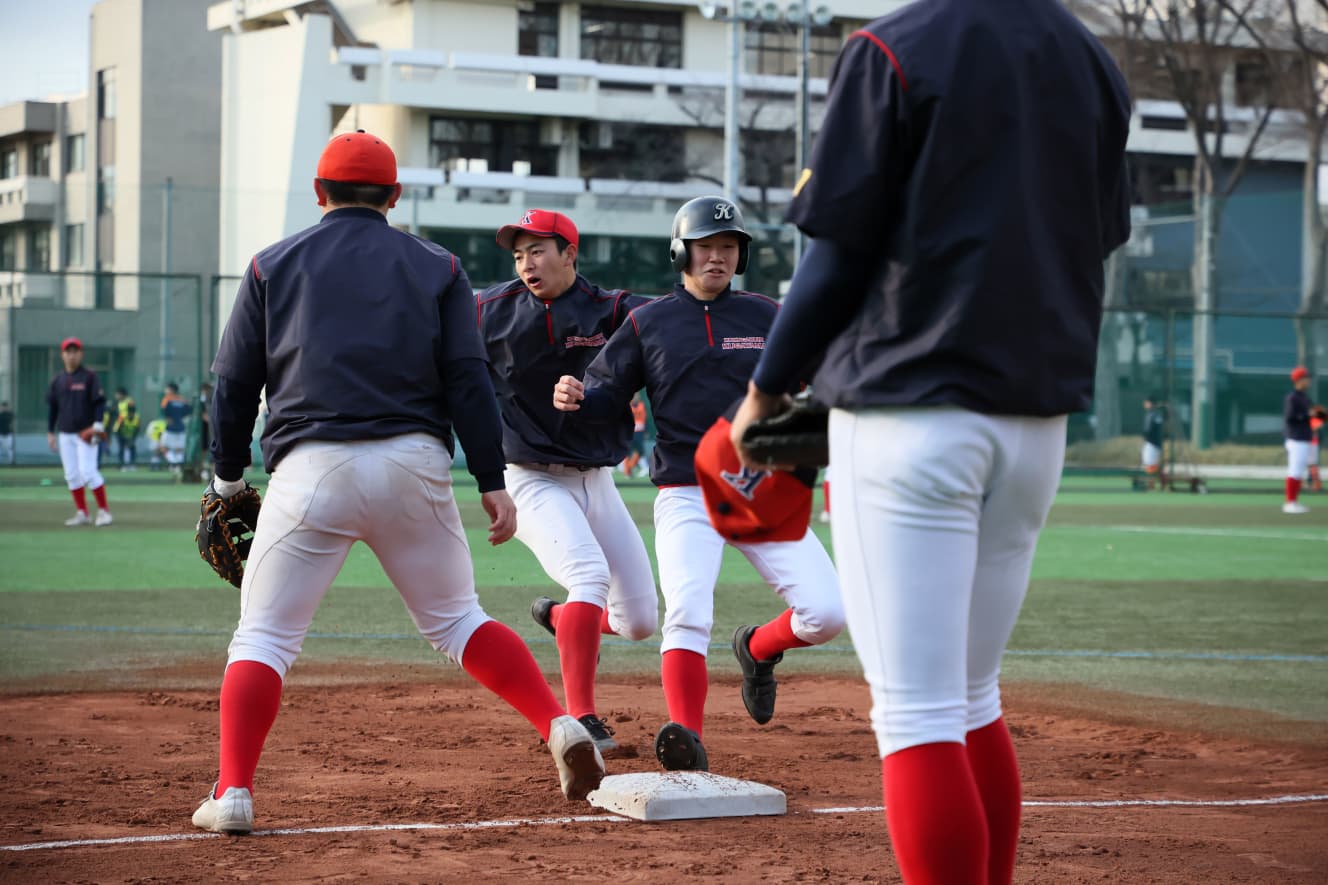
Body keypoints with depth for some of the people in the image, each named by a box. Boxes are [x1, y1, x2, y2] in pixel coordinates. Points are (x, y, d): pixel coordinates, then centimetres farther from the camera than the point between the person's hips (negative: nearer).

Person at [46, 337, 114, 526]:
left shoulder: (89, 376, -2)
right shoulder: (58, 380, 11)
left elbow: (100, 402, -7)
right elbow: (52, 406, 17)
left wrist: (98, 425, -19)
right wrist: (50, 432, 14)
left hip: (85, 432, -5)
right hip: (65, 434, 5)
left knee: (88, 471, -13)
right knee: (72, 475, 4)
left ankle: (104, 510, -6)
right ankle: (82, 513, 12)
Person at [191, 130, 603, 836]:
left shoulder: (272, 266, 11)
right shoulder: (435, 266, 12)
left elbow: (233, 384, 9)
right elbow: (467, 379, 4)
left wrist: (228, 478, 19)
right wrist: (492, 482, 4)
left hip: (311, 471, -2)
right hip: (413, 465, 2)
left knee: (263, 637, 5)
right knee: (456, 620, 16)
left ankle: (232, 793, -7)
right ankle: (560, 725, 1)